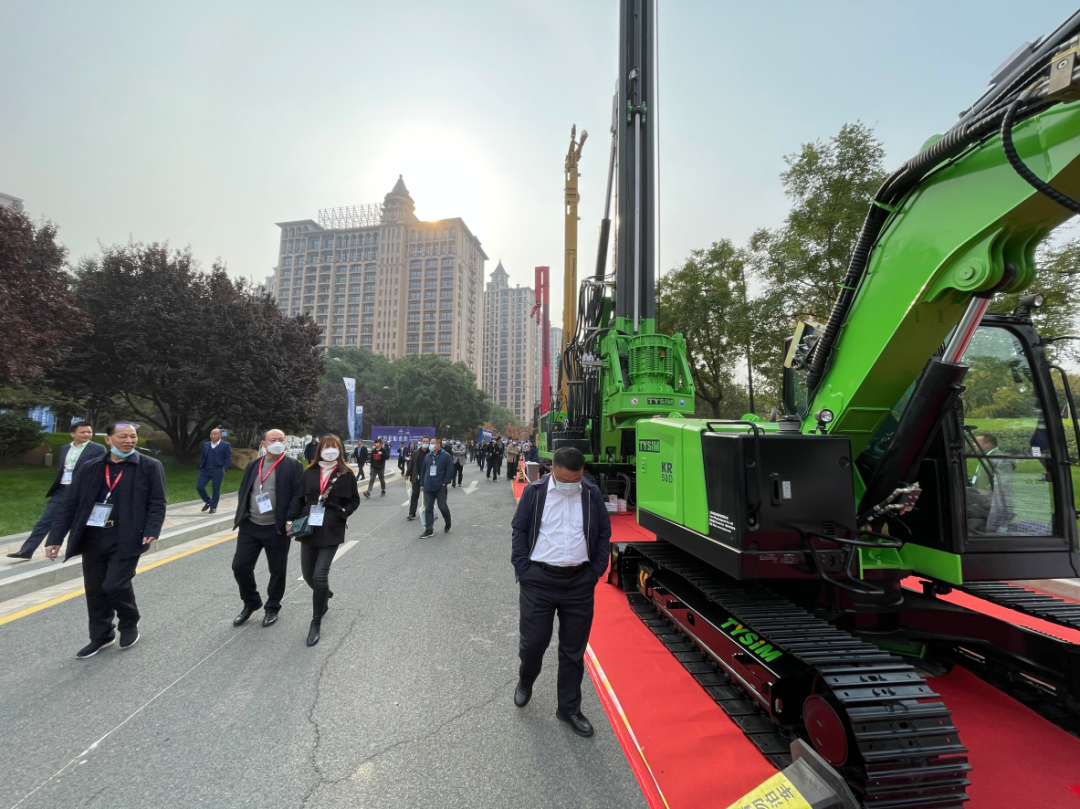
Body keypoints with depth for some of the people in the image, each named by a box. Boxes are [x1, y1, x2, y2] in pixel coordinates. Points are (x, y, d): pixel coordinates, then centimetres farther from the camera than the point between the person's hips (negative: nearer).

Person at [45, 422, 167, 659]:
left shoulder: (150, 467, -3)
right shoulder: (89, 468, 7)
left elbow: (157, 503, -5)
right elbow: (70, 504, 9)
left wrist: (151, 531, -17)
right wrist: (55, 537, 3)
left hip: (126, 539, -4)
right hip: (93, 539, 4)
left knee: (115, 585, -8)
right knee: (95, 590, 11)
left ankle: (129, 623, 21)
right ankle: (101, 636, 31)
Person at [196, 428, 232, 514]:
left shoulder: (226, 445, -1)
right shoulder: (206, 444, 14)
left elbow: (228, 459, -2)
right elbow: (202, 457, 18)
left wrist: (224, 469, -11)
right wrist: (201, 467, 4)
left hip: (217, 471, -5)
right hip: (205, 470, 5)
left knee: (216, 490, 1)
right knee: (199, 486, -2)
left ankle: (213, 507, 15)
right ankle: (208, 501, 20)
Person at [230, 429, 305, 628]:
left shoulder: (293, 466, -5)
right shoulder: (253, 465, 11)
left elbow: (298, 495, -10)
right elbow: (243, 491, 16)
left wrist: (290, 520, -17)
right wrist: (241, 517, 5)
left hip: (277, 529, -4)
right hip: (250, 526, 5)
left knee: (277, 570, 7)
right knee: (240, 566, 7)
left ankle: (272, 607, 28)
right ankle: (251, 603, 30)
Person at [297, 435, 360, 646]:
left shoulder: (346, 475, -3)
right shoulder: (309, 472, 4)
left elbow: (354, 501, 4)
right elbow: (300, 497, 11)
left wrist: (343, 514, -11)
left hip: (332, 530, -4)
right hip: (309, 528, 4)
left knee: (320, 575, -8)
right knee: (308, 575, 12)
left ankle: (316, 623, 9)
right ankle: (324, 597, 45)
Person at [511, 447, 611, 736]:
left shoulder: (592, 494, -2)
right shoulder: (534, 492, -6)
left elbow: (604, 534, 6)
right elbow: (519, 531, 0)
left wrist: (596, 572, 0)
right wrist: (523, 571, -5)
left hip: (579, 582, 1)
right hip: (539, 580, -1)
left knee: (574, 649, 12)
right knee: (533, 642, 9)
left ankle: (569, 708, 32)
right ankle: (525, 681, 42)